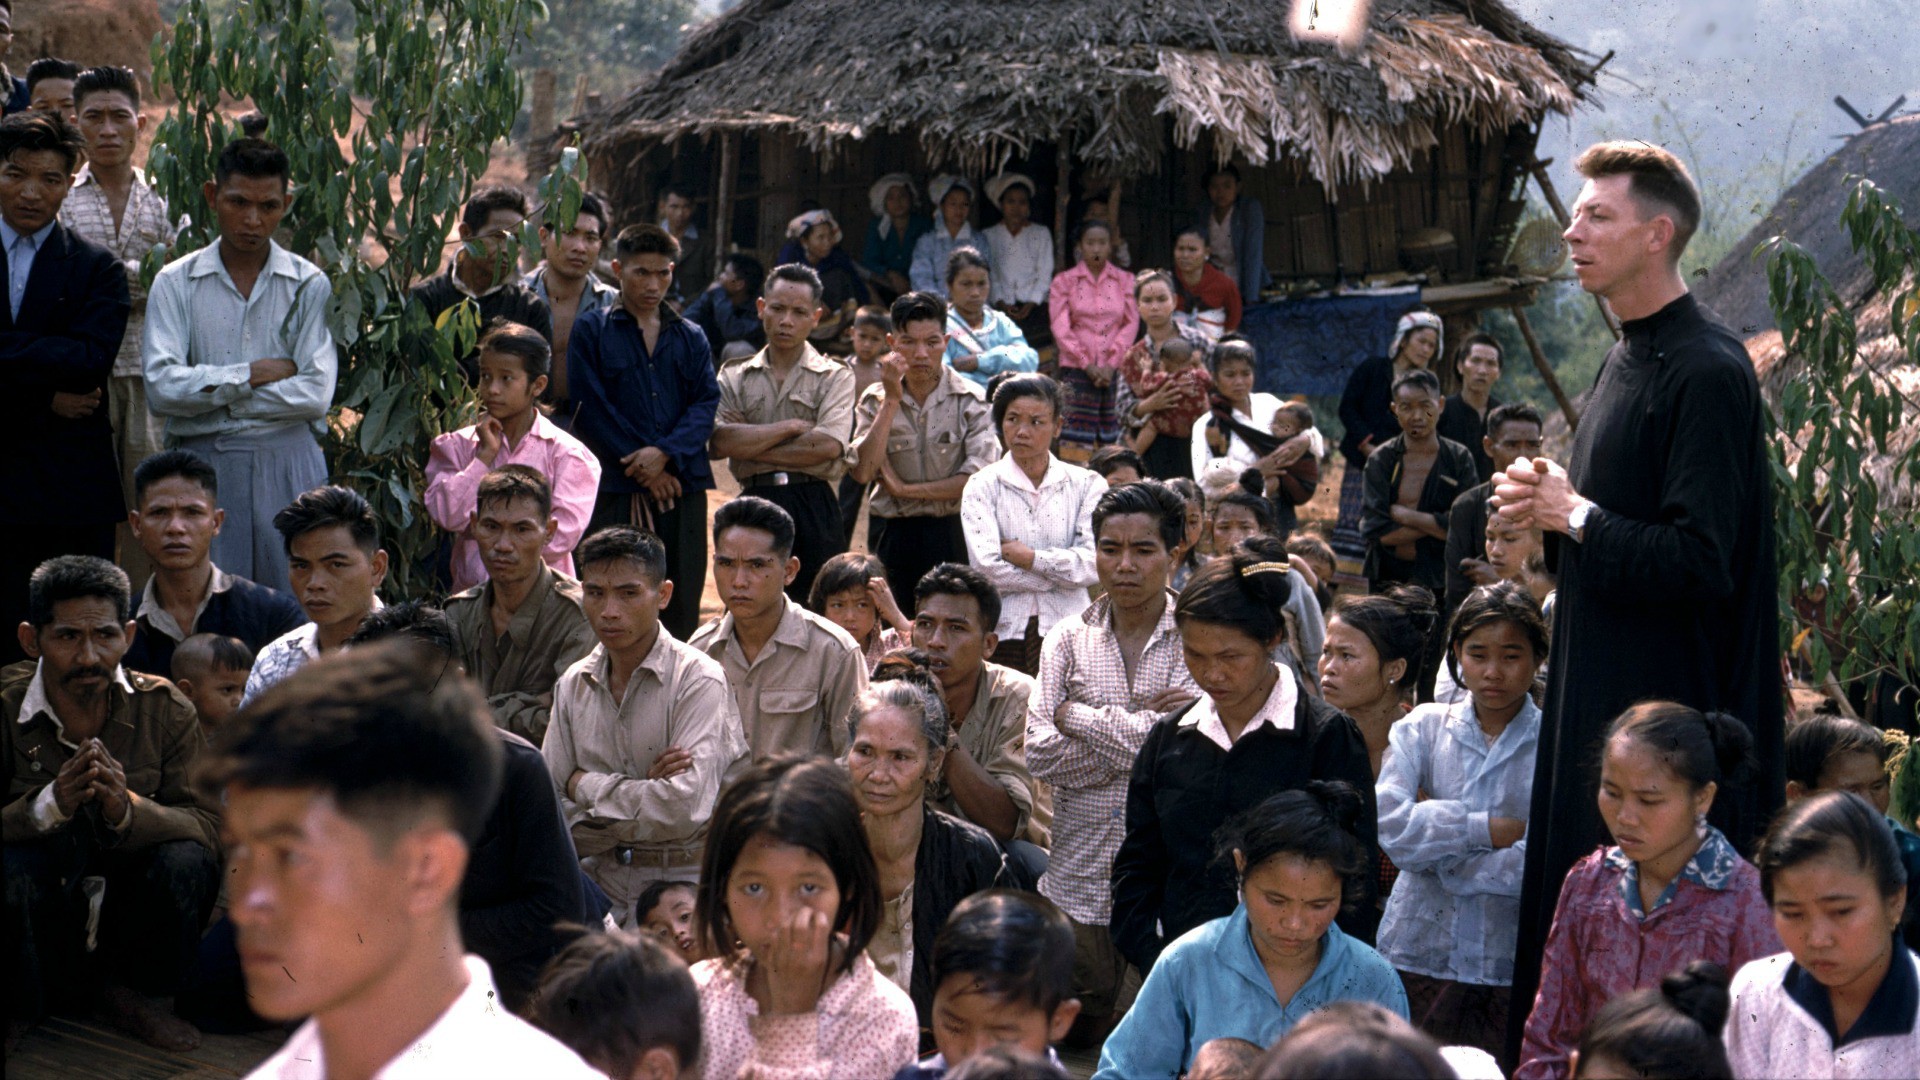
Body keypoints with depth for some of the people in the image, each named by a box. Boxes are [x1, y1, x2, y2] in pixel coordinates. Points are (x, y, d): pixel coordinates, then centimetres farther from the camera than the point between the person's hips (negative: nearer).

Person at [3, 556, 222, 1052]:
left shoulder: (163, 708, -7)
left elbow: (211, 826, -14)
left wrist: (128, 810, -33)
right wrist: (49, 803, -36)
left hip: (125, 919, 2)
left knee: (187, 862, -27)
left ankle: (128, 991, 3)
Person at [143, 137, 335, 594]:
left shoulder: (309, 285, 3)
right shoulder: (176, 283, 5)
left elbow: (316, 394, -7)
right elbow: (161, 388, -7)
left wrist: (212, 391, -5)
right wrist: (251, 374, -7)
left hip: (288, 467, 0)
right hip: (202, 465, 0)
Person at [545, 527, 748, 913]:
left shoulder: (699, 679, -7)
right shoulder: (573, 685, 10)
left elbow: (685, 811, -19)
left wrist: (587, 786, -6)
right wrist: (644, 792, -12)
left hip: (684, 885, -4)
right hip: (601, 881, 4)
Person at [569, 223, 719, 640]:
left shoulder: (690, 337, 17)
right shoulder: (590, 330, 6)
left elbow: (706, 403, 5)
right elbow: (591, 409, -3)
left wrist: (665, 453, -13)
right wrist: (644, 472, -9)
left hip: (682, 487, 3)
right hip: (615, 489, -3)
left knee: (680, 609, 2)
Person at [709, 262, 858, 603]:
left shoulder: (835, 377, 7)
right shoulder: (735, 379, 12)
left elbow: (829, 445, -10)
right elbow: (718, 441, -5)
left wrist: (750, 446, -5)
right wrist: (792, 427, -6)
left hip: (814, 508, -1)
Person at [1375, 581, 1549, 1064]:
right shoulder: (1421, 730, 7)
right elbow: (1390, 825, -8)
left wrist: (1437, 833, -6)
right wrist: (1488, 829, -11)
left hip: (1512, 966, -2)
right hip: (1418, 956, 2)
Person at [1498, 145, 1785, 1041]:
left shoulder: (1708, 373, -16)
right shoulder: (1627, 362, 14)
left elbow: (1700, 561, -23)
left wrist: (1572, 514, -13)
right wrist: (1548, 507, 4)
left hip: (1671, 703, -10)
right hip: (1598, 692, 10)